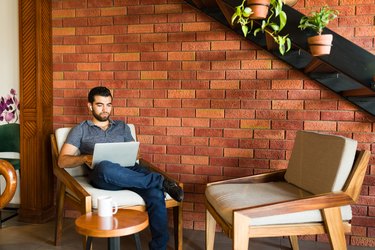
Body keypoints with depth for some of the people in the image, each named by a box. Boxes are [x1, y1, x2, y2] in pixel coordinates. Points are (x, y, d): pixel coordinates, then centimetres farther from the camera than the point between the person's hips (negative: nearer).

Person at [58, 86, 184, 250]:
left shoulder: (122, 127, 27)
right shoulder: (80, 130, 18)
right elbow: (62, 161, 9)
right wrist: (85, 158, -11)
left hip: (130, 171, 3)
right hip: (103, 176, -2)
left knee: (156, 194, -31)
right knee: (105, 167, -42)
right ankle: (160, 181, -27)